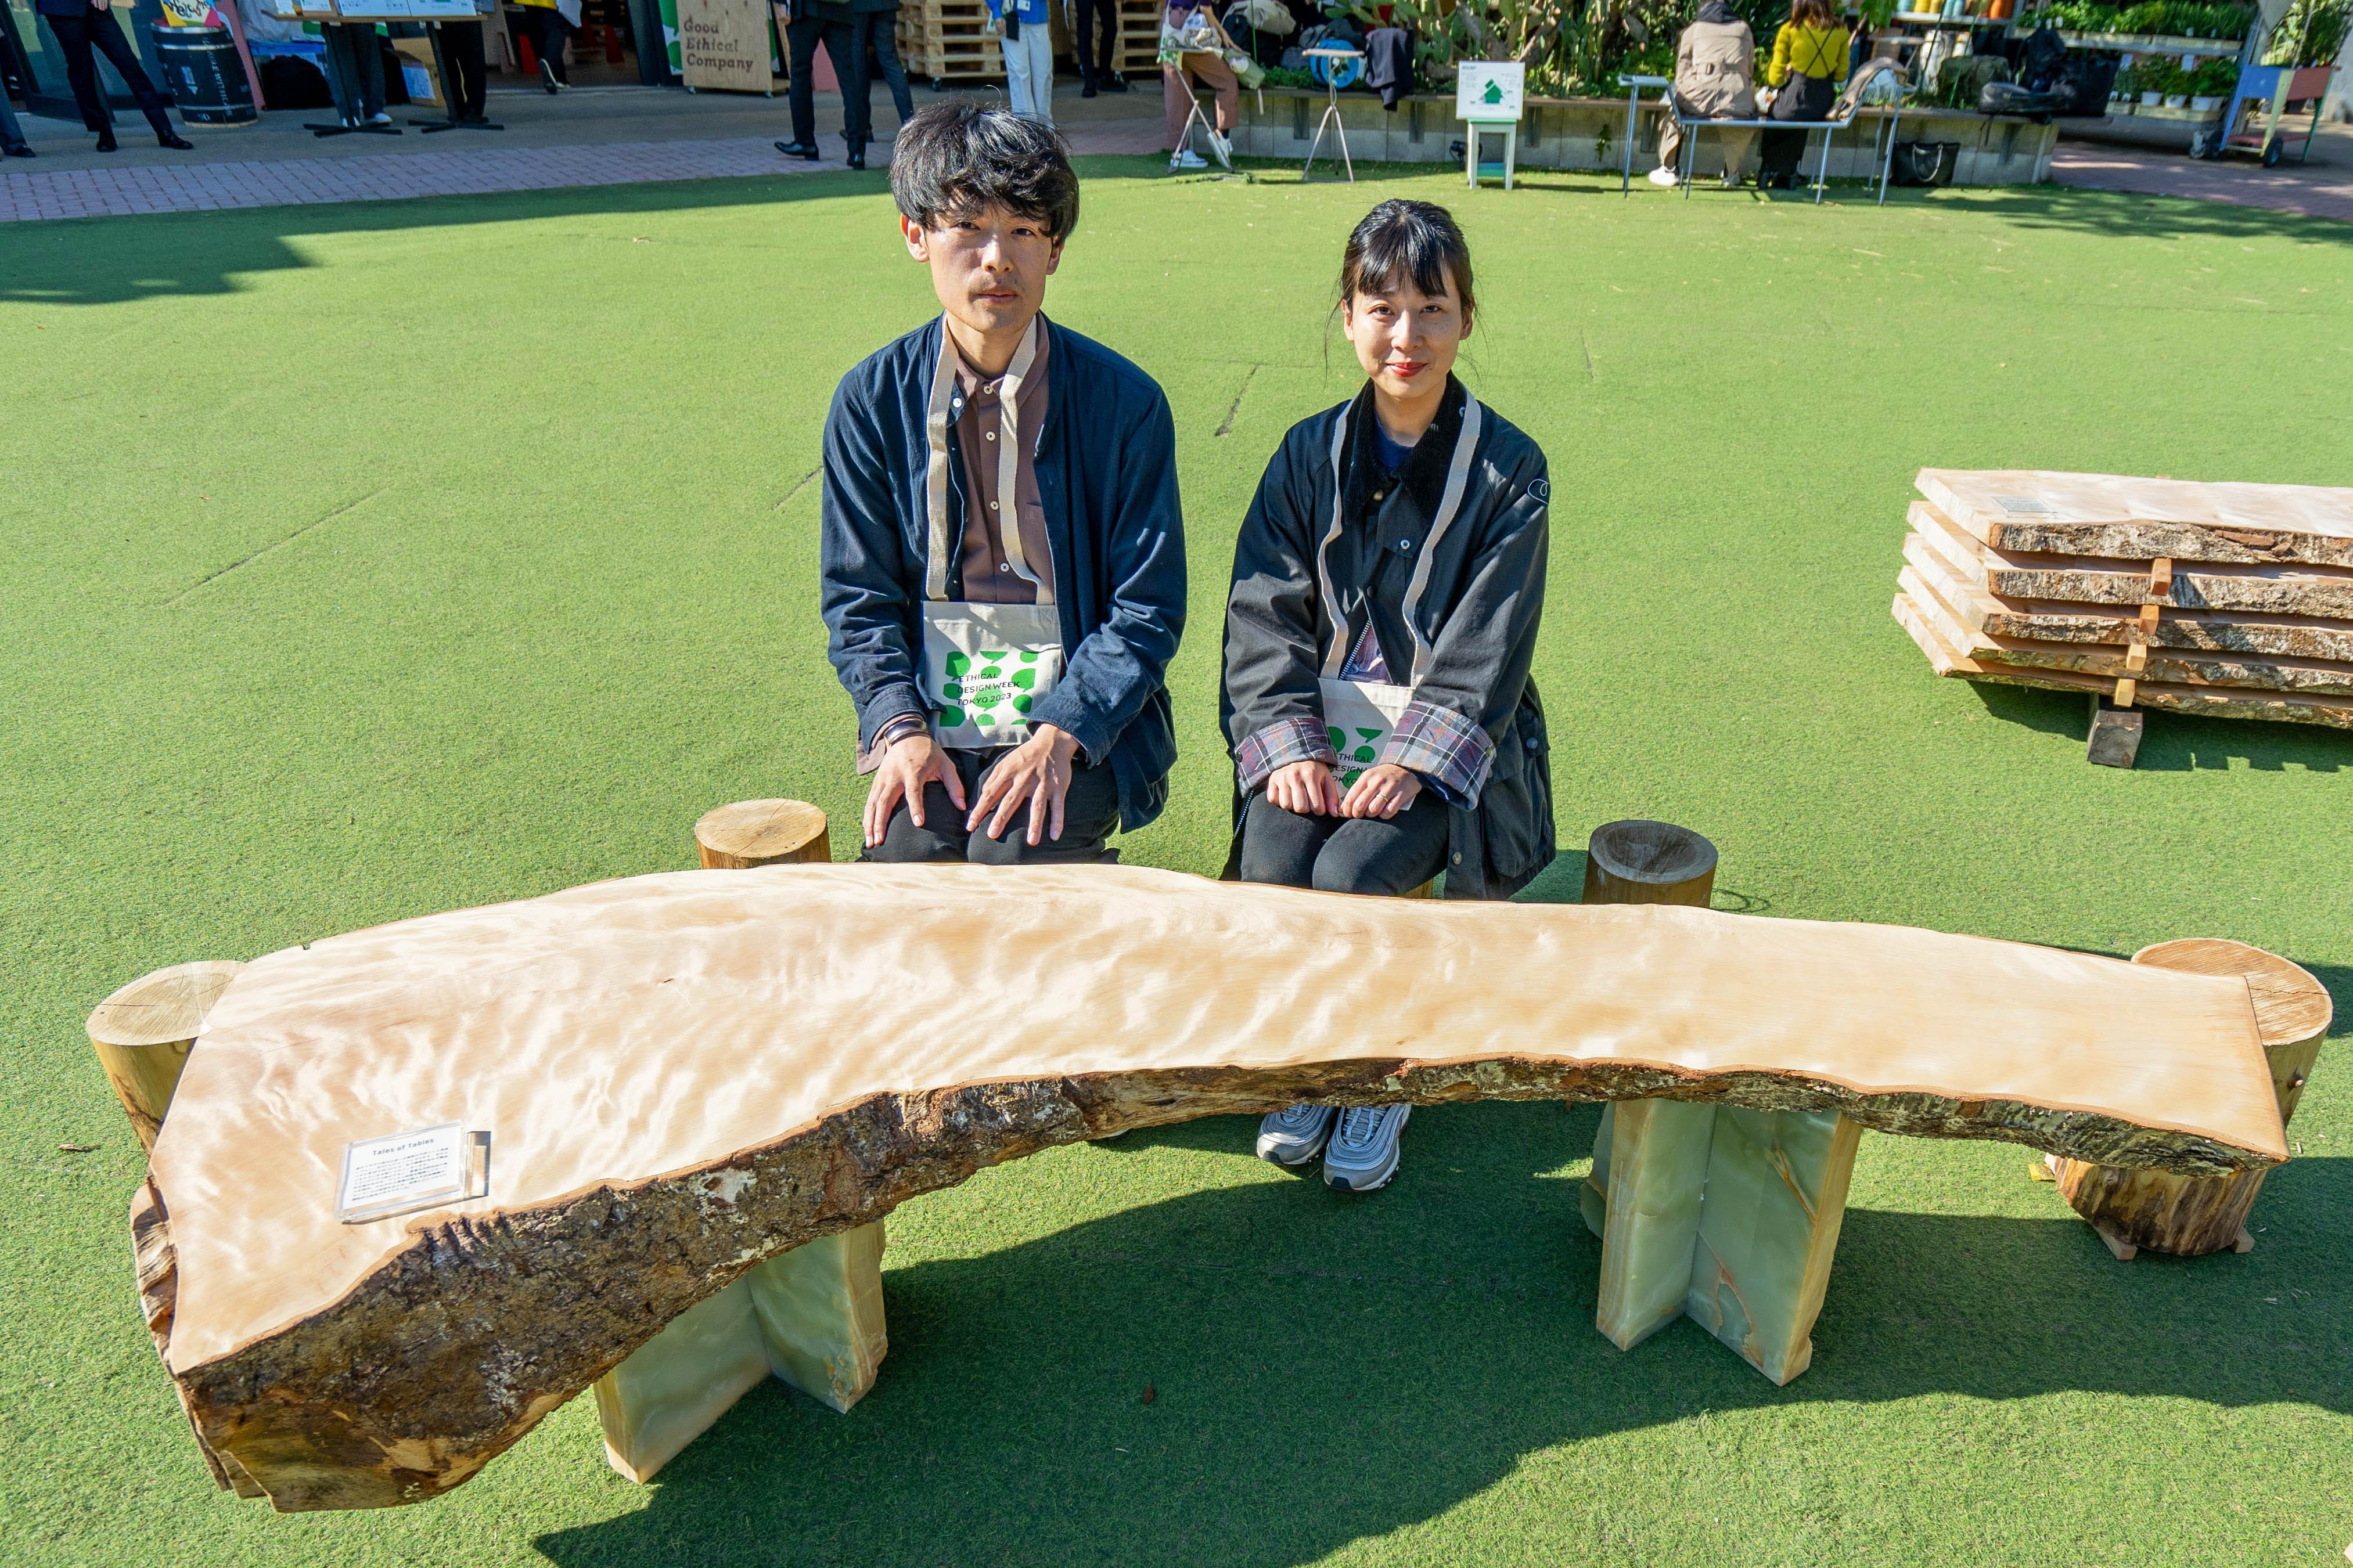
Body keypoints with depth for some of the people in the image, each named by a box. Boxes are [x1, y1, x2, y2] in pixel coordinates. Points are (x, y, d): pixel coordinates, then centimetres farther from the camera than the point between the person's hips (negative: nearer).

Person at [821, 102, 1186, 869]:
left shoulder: (1126, 401, -4)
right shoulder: (871, 401, 2)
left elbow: (1148, 610, -4)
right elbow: (857, 598, 6)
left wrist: (1061, 733, -17)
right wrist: (899, 730, -11)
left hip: (1081, 714, -1)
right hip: (932, 718, 2)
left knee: (1013, 850, -27)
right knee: (905, 851, -23)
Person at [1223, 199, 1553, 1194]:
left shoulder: (1507, 468, -2)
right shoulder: (1309, 456, 6)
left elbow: (1487, 646, -8)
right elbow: (1264, 614, 1)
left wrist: (1412, 758, -20)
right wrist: (1287, 741, -13)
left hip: (1449, 738, -2)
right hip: (1320, 721, 3)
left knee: (1349, 880, -26)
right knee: (1271, 871, -23)